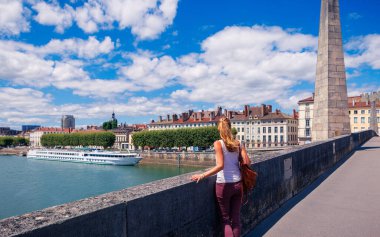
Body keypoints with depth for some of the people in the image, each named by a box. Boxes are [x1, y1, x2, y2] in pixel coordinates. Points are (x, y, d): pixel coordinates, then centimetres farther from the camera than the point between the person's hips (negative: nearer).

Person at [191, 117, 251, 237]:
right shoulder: (238, 144, 3)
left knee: (225, 219, 12)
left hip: (224, 185, -4)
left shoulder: (218, 143, -10)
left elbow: (220, 165, -19)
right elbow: (247, 162, 0)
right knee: (235, 218, 15)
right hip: (237, 184, 4)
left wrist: (202, 175, -20)